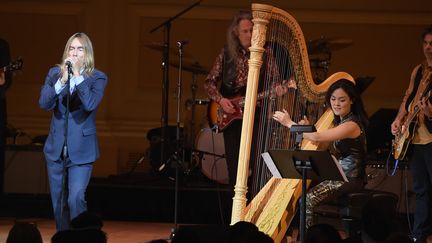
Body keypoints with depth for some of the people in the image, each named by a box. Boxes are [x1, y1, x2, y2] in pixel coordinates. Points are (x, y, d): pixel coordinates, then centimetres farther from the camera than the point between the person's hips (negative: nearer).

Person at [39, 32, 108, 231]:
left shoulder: (97, 78, -4)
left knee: (76, 198, -19)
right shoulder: (55, 73, 5)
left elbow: (91, 104, -21)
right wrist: (62, 80, -20)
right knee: (58, 203, 10)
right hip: (56, 148, 4)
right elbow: (44, 103, -9)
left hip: (81, 149, -4)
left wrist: (78, 75, -21)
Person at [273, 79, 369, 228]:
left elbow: (317, 138, -25)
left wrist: (289, 123, -17)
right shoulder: (339, 121, 15)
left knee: (307, 200, -23)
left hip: (349, 180, -9)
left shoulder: (352, 125, -17)